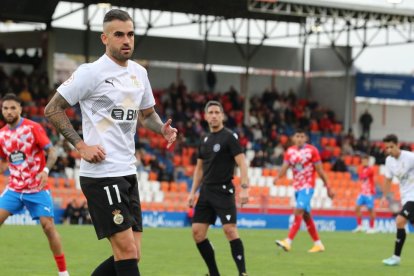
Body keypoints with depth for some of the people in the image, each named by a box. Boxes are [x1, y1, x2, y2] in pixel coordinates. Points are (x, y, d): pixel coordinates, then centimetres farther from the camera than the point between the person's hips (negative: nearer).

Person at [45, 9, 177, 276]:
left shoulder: (139, 72, 12)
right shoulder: (92, 72, -9)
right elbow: (52, 109, -6)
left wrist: (163, 129, 5)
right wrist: (81, 145, -13)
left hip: (128, 173, 8)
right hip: (101, 173, -8)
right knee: (127, 252, -12)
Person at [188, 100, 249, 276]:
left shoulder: (229, 137, -6)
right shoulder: (205, 140, 14)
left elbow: (242, 163, -13)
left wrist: (244, 188, -24)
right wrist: (193, 192, 16)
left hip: (223, 191, -7)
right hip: (206, 191, 7)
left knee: (230, 230, -18)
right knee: (197, 232, 1)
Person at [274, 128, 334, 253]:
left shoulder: (312, 150, -6)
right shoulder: (290, 151, 7)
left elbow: (320, 170, -3)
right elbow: (285, 167, -3)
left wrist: (328, 188, -1)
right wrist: (278, 177, -26)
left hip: (307, 186, -6)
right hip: (297, 187, 6)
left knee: (298, 212, -19)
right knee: (306, 216, 10)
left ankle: (288, 242, -27)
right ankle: (318, 244, 20)